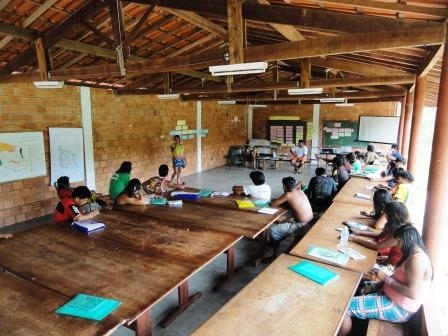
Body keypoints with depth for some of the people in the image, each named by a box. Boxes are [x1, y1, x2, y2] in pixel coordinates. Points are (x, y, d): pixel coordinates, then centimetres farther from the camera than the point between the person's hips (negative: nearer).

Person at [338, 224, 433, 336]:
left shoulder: (418, 259, -24)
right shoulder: (411, 254, 9)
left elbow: (411, 293, -29)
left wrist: (386, 278, -20)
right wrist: (373, 286, 4)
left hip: (398, 308, -11)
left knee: (344, 306, -20)